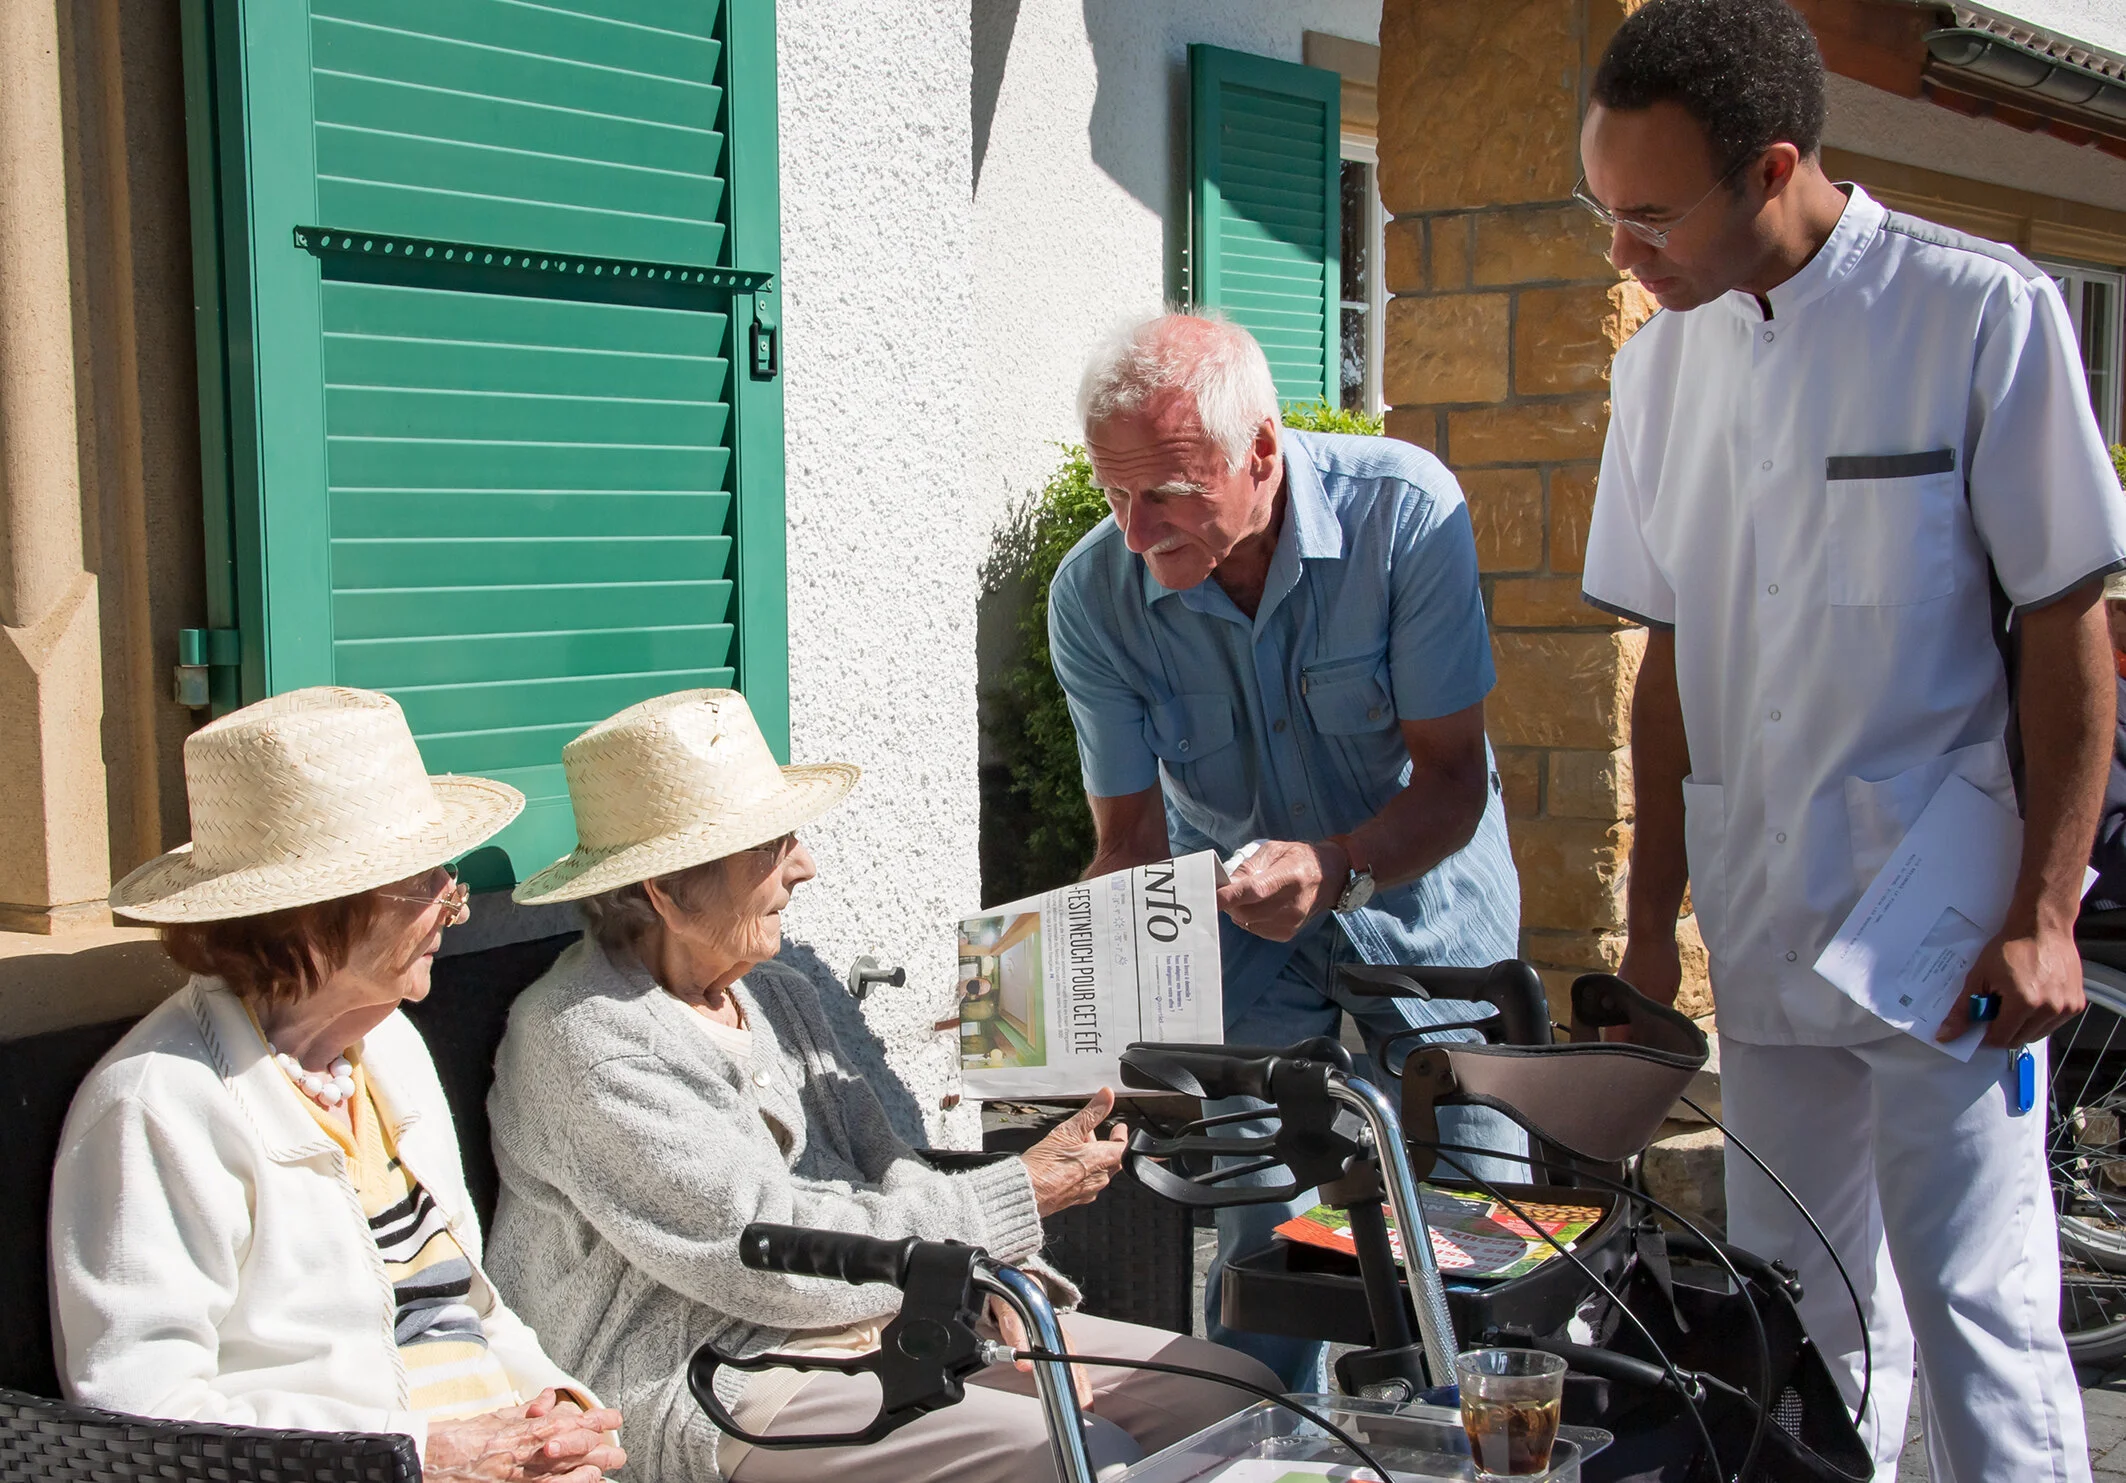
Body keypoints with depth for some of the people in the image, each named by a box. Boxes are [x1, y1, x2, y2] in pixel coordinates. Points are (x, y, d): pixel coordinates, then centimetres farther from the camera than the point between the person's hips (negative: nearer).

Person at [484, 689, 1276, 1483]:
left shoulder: (777, 996, 11)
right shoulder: (581, 1039, -16)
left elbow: (886, 1175, 12)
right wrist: (1021, 1197, -13)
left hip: (879, 1320, 9)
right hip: (725, 1387, -8)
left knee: (1232, 1389, -1)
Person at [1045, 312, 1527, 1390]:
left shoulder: (1405, 510, -26)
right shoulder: (1093, 594, -19)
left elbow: (1452, 781, -22)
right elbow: (1133, 844, -12)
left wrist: (1336, 868, -41)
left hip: (1419, 891, -1)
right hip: (1234, 909, 1)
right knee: (1258, 1236, 1)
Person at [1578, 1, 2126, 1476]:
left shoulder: (1984, 311, -9)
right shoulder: (1664, 356, 7)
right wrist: (1651, 915, 11)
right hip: (1760, 933, 5)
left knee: (1977, 1316, -4)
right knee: (1801, 1316, 13)